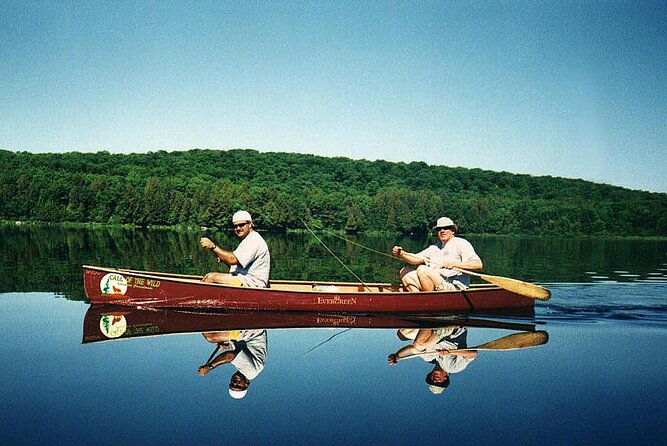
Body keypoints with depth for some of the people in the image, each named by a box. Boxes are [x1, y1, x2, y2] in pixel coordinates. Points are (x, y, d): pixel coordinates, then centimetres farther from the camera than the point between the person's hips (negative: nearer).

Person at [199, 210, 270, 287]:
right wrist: (224, 259, 3)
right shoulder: (248, 240, 22)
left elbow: (233, 260, -24)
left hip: (251, 283, -11)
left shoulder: (254, 240, -14)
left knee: (211, 277, -18)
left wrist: (213, 246, -21)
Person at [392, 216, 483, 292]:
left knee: (422, 269, -25)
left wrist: (454, 263, -21)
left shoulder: (461, 243, 1)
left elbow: (478, 265, -11)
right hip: (436, 287, 8)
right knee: (405, 272, 3)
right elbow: (416, 259, 12)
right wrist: (401, 254, -7)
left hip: (455, 287, -8)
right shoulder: (434, 248, 23)